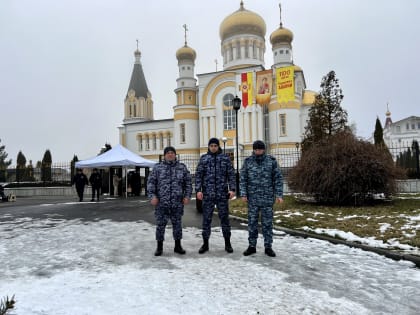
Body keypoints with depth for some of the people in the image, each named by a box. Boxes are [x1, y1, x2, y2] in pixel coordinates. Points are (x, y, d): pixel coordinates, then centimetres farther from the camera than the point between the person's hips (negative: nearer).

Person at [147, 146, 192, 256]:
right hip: (161, 202, -1)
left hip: (177, 202, 1)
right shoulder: (157, 167, 4)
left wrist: (187, 195, -2)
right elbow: (151, 182, 0)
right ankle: (159, 247, 18)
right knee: (160, 224, 5)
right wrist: (152, 195, -11)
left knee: (177, 224, 9)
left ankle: (178, 246, 22)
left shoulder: (182, 167, 8)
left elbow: (188, 183, 8)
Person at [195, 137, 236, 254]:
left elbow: (231, 174, 4)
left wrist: (232, 189, -6)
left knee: (224, 218, 5)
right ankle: (205, 243, 17)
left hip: (222, 193, 0)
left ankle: (227, 243, 17)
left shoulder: (225, 158, 6)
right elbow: (198, 175, 3)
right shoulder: (203, 158, 6)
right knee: (206, 219, 6)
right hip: (207, 194, 0)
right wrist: (198, 190, -6)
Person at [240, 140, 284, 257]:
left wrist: (279, 195, -6)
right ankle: (252, 246, 19)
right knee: (252, 222, 7)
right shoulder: (248, 161, 1)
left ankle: (268, 247, 16)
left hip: (267, 198, -1)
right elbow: (243, 179, 2)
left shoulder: (271, 161, -1)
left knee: (267, 223, 6)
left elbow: (278, 179, 0)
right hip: (252, 198, 1)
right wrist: (243, 194, -6)